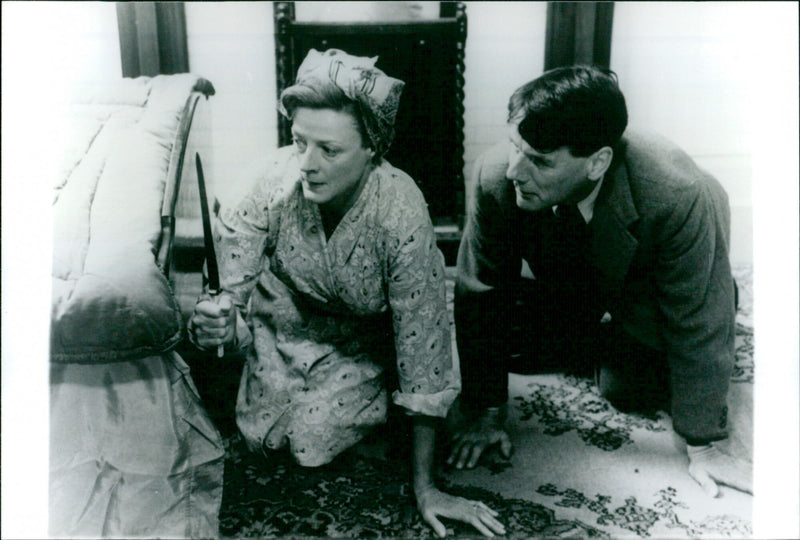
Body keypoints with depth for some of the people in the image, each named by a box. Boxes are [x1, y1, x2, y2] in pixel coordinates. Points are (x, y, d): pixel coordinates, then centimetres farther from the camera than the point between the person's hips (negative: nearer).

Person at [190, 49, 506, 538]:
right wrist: (214, 319, -40)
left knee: (313, 444, -14)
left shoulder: (402, 216, -35)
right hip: (283, 320, 3)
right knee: (260, 436, -10)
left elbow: (423, 349, -29)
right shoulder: (275, 178, -26)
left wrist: (425, 488, -24)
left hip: (360, 342, -2)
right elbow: (231, 290, -14)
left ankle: (373, 403, 17)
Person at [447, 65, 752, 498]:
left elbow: (699, 326, -28)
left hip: (648, 296, -3)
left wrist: (702, 448, -19)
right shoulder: (496, 176, -35)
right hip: (566, 291, 3)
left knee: (628, 391, -13)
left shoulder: (677, 197, -41)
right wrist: (485, 415, -17)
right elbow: (481, 296, -23)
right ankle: (598, 343, 16)